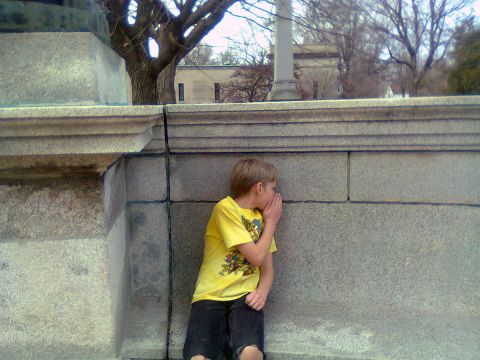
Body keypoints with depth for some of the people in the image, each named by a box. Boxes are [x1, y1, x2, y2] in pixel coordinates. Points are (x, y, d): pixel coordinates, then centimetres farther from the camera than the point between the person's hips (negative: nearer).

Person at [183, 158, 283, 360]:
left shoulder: (262, 217, 14)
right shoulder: (226, 208, -8)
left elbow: (267, 268, 13)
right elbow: (256, 257, -10)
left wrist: (262, 293, -8)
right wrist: (271, 222, 4)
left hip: (245, 296, 4)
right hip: (210, 297, -3)